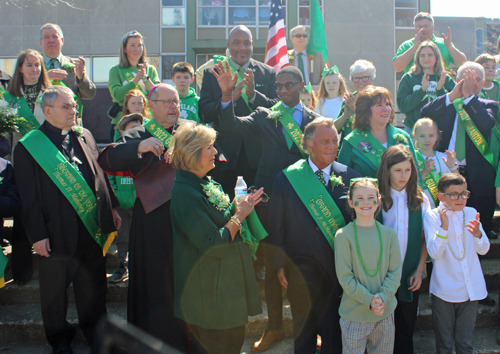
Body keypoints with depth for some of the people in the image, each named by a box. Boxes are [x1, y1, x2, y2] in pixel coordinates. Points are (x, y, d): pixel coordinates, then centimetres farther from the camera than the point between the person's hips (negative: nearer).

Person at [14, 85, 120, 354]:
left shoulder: (85, 136, 9)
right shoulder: (28, 147, -7)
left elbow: (99, 174, 16)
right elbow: (28, 198, -9)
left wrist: (111, 208, 14)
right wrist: (37, 234, -12)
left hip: (92, 228, 4)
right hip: (57, 232, -4)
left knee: (93, 284, 16)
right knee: (55, 289, 12)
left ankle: (94, 332, 35)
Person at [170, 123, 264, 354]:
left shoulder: (205, 183, 6)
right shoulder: (184, 193, -25)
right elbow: (211, 243, -26)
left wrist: (241, 205, 0)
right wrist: (239, 216, -18)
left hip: (227, 278, 10)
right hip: (210, 288, -10)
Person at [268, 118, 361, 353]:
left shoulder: (349, 176, -2)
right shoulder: (286, 178, -5)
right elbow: (276, 227, -1)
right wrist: (280, 265, -4)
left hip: (340, 270, 1)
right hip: (302, 270, -1)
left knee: (334, 334, 13)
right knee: (303, 335, 16)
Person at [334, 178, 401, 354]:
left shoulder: (389, 234, 1)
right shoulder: (343, 235, -9)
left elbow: (395, 272, 2)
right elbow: (344, 277, -9)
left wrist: (383, 297, -12)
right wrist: (368, 300, -16)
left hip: (385, 312, 3)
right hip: (354, 314, -3)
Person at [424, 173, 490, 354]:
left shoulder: (471, 213, 2)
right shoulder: (432, 216, -8)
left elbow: (483, 250, 1)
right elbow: (434, 253, -16)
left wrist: (477, 234, -21)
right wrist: (444, 228, -29)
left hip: (471, 289, 3)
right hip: (444, 291, -3)